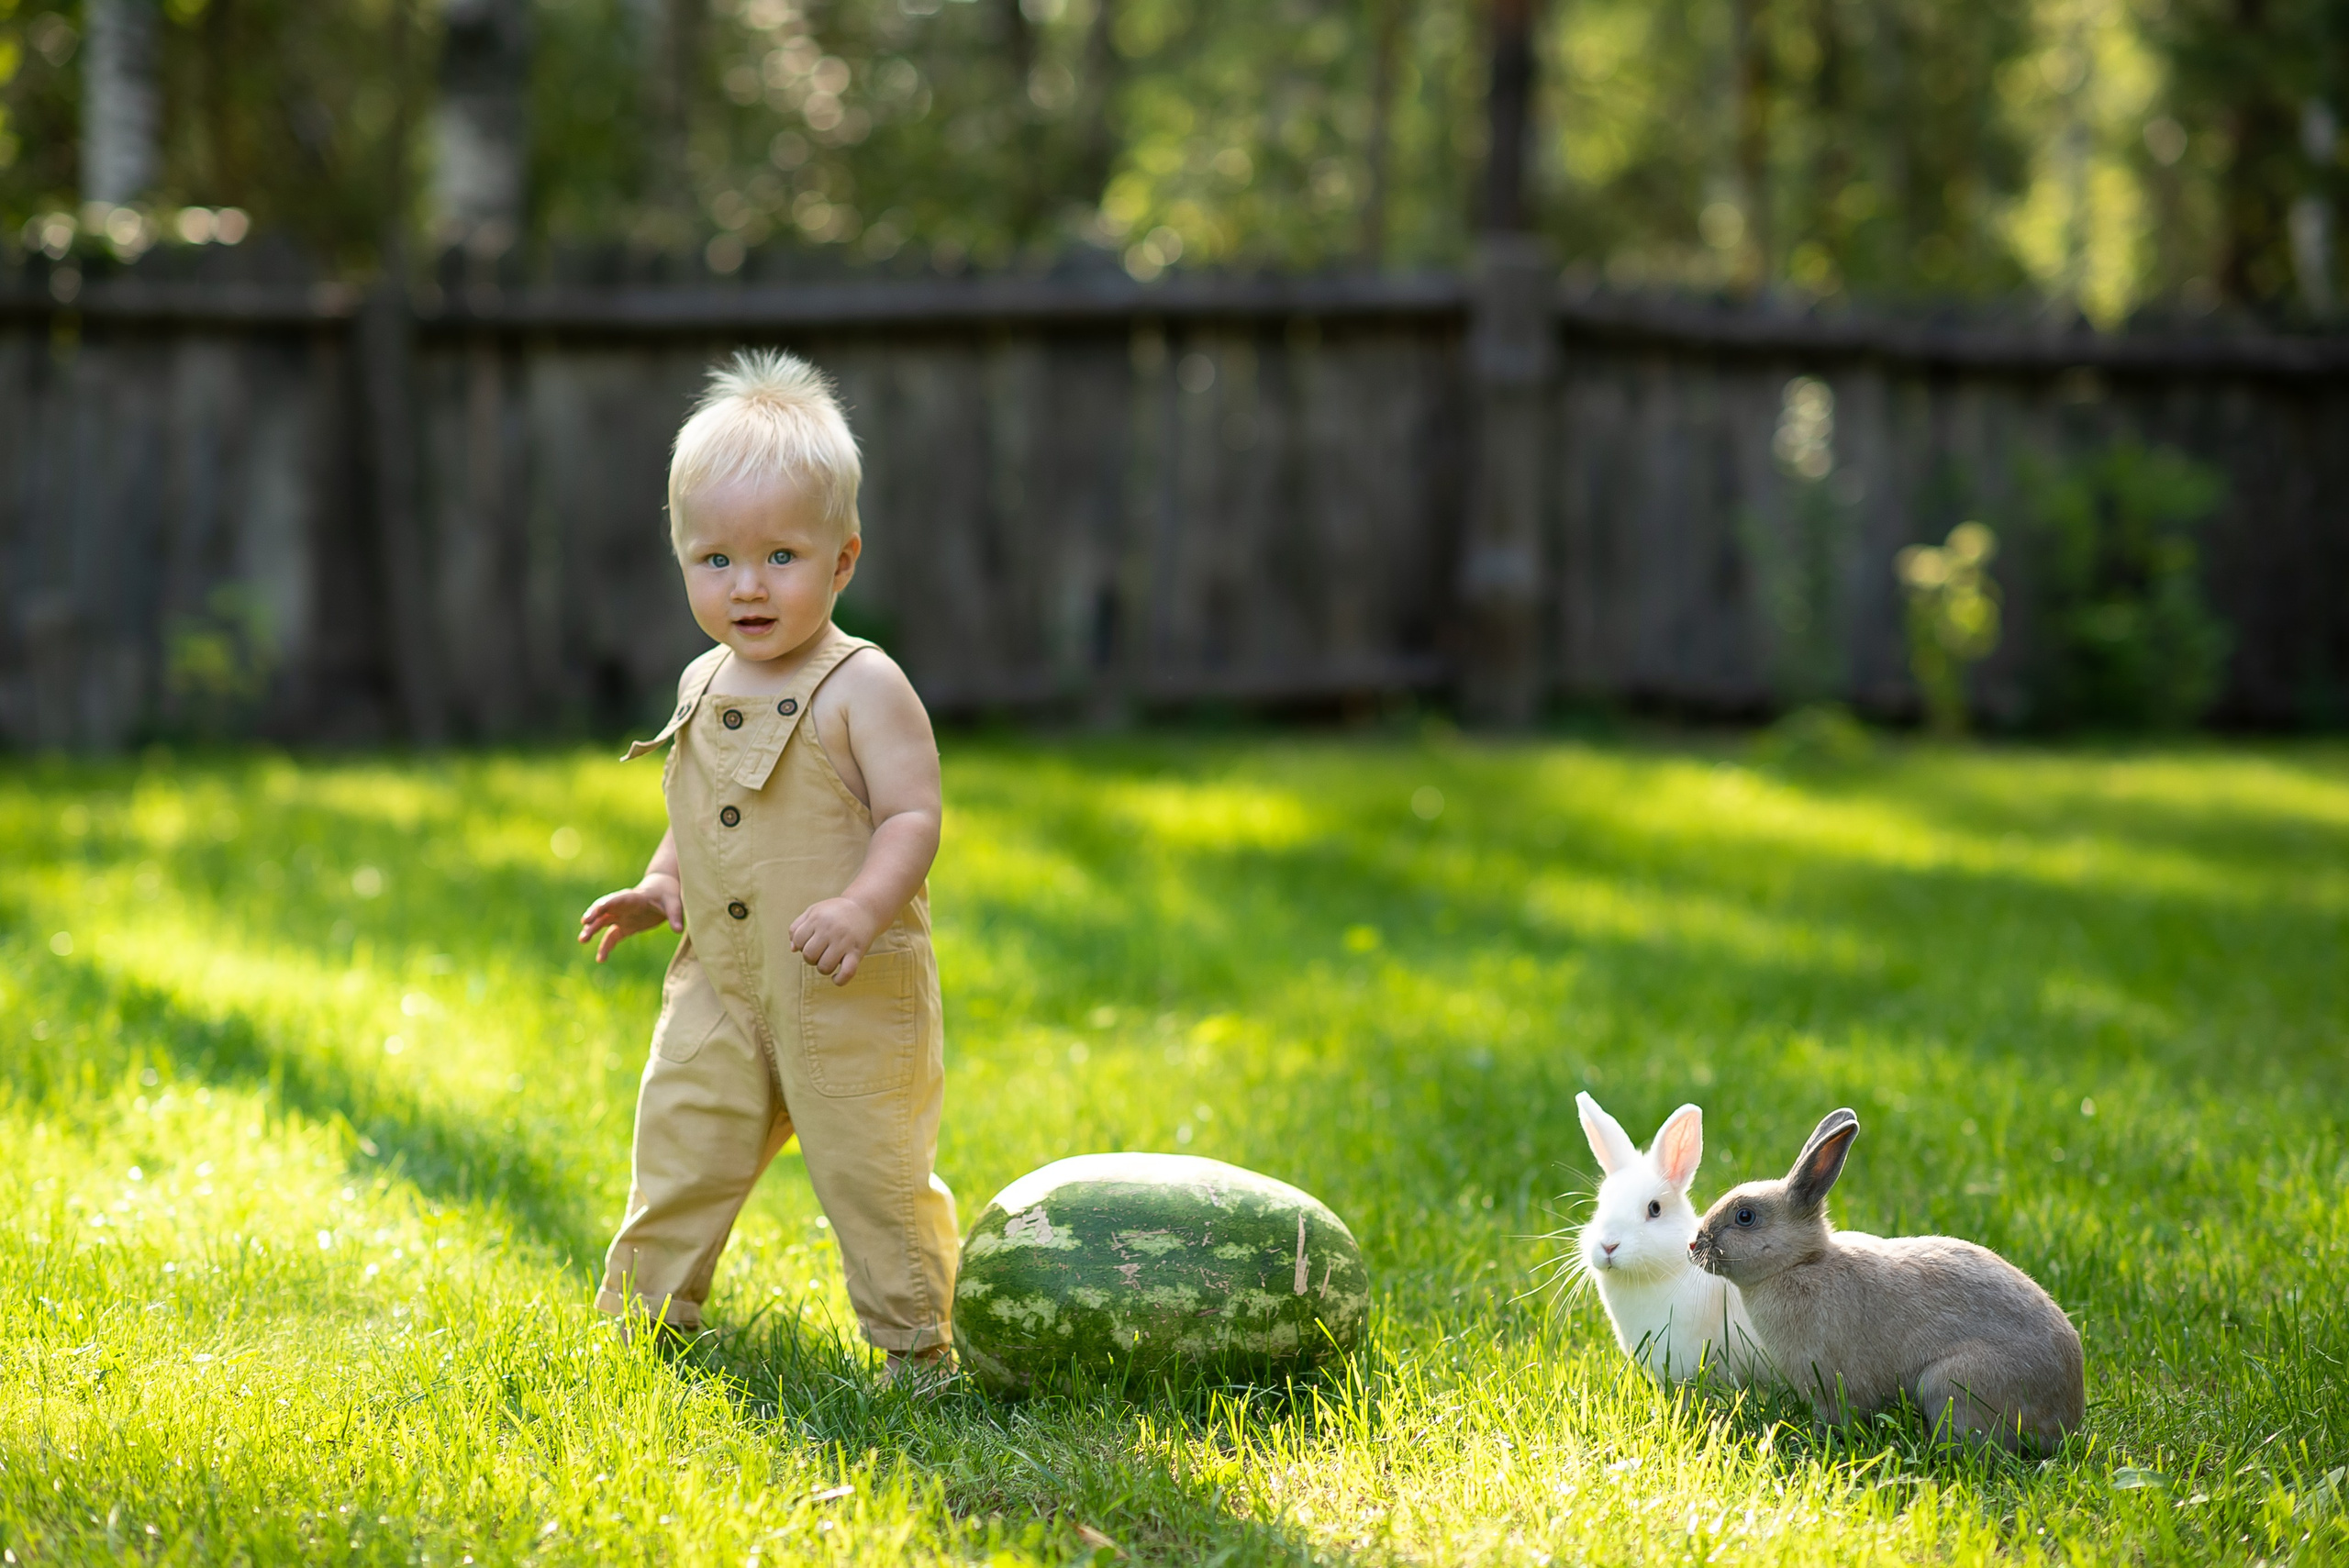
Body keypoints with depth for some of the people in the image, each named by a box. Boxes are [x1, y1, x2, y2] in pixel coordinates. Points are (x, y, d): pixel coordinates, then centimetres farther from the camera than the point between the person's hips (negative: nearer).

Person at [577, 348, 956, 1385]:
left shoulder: (862, 687, -12)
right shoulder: (705, 687, 9)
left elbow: (913, 815, -16)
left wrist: (864, 905, -31)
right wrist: (660, 884, 5)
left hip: (851, 998, -6)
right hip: (720, 987, 6)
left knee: (872, 1172, 1)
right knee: (680, 1152, 9)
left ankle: (916, 1342, 16)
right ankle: (641, 1320, 24)